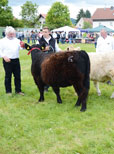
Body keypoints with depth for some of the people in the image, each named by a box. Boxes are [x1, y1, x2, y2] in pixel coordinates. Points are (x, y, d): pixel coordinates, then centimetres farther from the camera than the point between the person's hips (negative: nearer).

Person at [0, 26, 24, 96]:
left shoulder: (17, 40, 15)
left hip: (16, 60, 4)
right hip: (7, 61, -4)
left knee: (18, 76, 6)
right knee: (8, 76, 3)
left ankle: (18, 90, 17)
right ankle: (8, 91, 12)